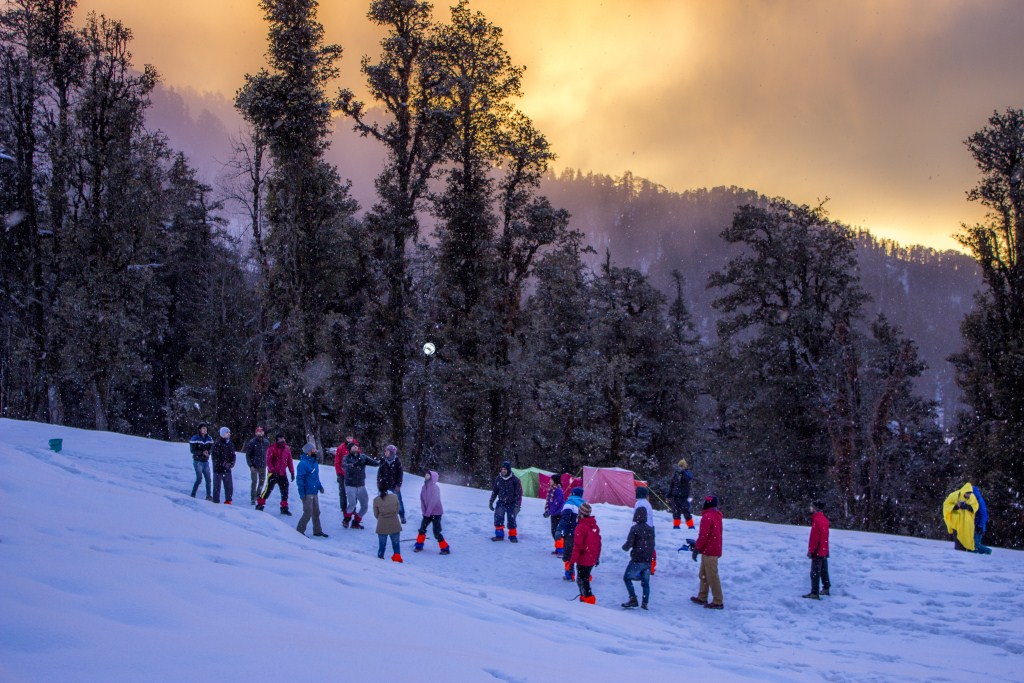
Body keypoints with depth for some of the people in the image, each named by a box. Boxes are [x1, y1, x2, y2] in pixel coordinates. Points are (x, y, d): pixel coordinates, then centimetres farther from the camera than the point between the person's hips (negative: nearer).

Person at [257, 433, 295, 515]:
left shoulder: (287, 449, 8)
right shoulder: (272, 448, -7)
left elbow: (290, 461, 12)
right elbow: (268, 461, -10)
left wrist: (292, 472, 9)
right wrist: (272, 470, -20)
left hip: (283, 474, 5)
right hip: (273, 473, -5)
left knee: (285, 491, 5)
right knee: (268, 489, -8)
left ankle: (284, 508, 16)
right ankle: (260, 504, 6)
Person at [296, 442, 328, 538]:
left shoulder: (314, 462, 12)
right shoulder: (303, 463, -17)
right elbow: (299, 479, -18)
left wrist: (319, 485, 11)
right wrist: (302, 493, -21)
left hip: (315, 492, 9)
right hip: (307, 493, -9)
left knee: (316, 512, 14)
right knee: (308, 513, -7)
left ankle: (317, 530, 24)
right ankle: (300, 531, 6)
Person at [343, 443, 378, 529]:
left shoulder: (363, 457, 1)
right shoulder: (347, 458, -7)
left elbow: (374, 462, -8)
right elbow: (346, 465, -28)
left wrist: (380, 463, -30)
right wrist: (354, 464, -46)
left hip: (361, 486, 4)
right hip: (350, 486, -4)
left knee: (364, 506, 4)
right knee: (352, 504, -19)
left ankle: (355, 522, 24)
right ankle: (346, 520, 9)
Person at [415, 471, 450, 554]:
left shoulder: (435, 488, -16)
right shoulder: (424, 487, 2)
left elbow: (433, 501, -19)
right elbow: (422, 499, 4)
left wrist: (428, 512, -18)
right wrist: (424, 511, -5)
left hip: (436, 513, -6)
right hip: (427, 513, 6)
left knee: (436, 533, -8)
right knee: (422, 529, 7)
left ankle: (445, 548, 3)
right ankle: (419, 545, 25)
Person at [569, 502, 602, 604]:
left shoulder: (581, 527, -19)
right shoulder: (595, 525, 6)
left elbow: (577, 545, -20)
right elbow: (598, 543, 14)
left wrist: (572, 560, -15)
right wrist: (597, 557, 23)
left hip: (583, 560, -8)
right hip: (592, 560, 8)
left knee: (582, 580, 2)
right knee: (585, 578, 21)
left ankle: (588, 598, -3)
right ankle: (584, 596, 29)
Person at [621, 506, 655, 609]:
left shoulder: (635, 529, -12)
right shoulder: (651, 529, 7)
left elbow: (628, 544, -15)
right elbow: (652, 545, 14)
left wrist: (624, 547, 5)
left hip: (637, 560, -5)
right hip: (648, 560, 6)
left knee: (627, 578, 8)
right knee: (645, 582, 12)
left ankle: (633, 599, -2)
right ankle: (645, 603, 9)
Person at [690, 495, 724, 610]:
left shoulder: (707, 517, -16)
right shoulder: (717, 516, 13)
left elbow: (703, 535, -19)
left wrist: (697, 548, -9)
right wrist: (698, 545, 20)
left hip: (709, 552, -10)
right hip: (715, 550, 10)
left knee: (712, 576, -6)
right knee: (703, 575, 17)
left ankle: (718, 602, -4)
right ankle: (702, 598, 23)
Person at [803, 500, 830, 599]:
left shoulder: (816, 520, -19)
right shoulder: (824, 519, 10)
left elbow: (814, 537, -20)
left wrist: (810, 550, -15)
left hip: (817, 551, -9)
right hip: (824, 550, 9)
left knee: (815, 573, -6)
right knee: (824, 571, 18)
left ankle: (814, 593, -7)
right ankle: (826, 589, 27)